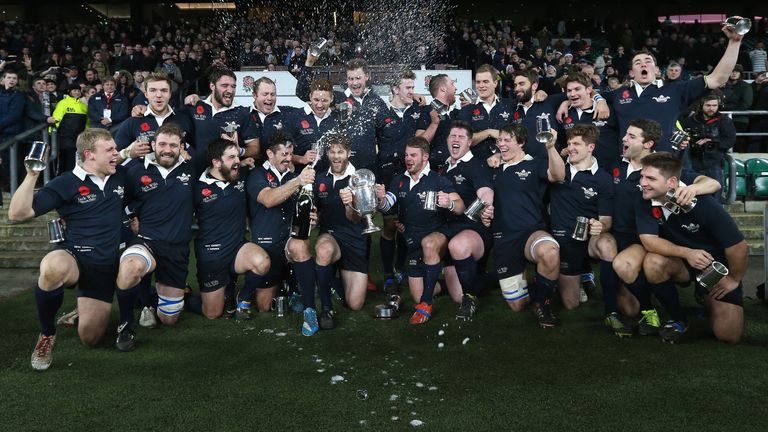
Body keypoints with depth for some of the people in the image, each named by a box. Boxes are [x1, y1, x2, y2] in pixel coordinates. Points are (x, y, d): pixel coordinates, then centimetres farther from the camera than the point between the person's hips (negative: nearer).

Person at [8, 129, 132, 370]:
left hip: (108, 265, 4)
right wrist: (32, 175, -24)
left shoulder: (121, 176, 6)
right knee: (52, 268, -42)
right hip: (75, 257, -3)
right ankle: (47, 333, -14)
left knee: (90, 338, 0)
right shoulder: (66, 183, -7)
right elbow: (17, 214, -13)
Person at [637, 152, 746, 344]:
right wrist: (686, 253, -32)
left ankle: (708, 299, 23)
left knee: (729, 335, -10)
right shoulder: (646, 201, -16)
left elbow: (737, 244, -21)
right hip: (681, 263, 3)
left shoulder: (703, 204, -27)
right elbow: (649, 240, -20)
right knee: (653, 263, -32)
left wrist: (734, 279, -8)